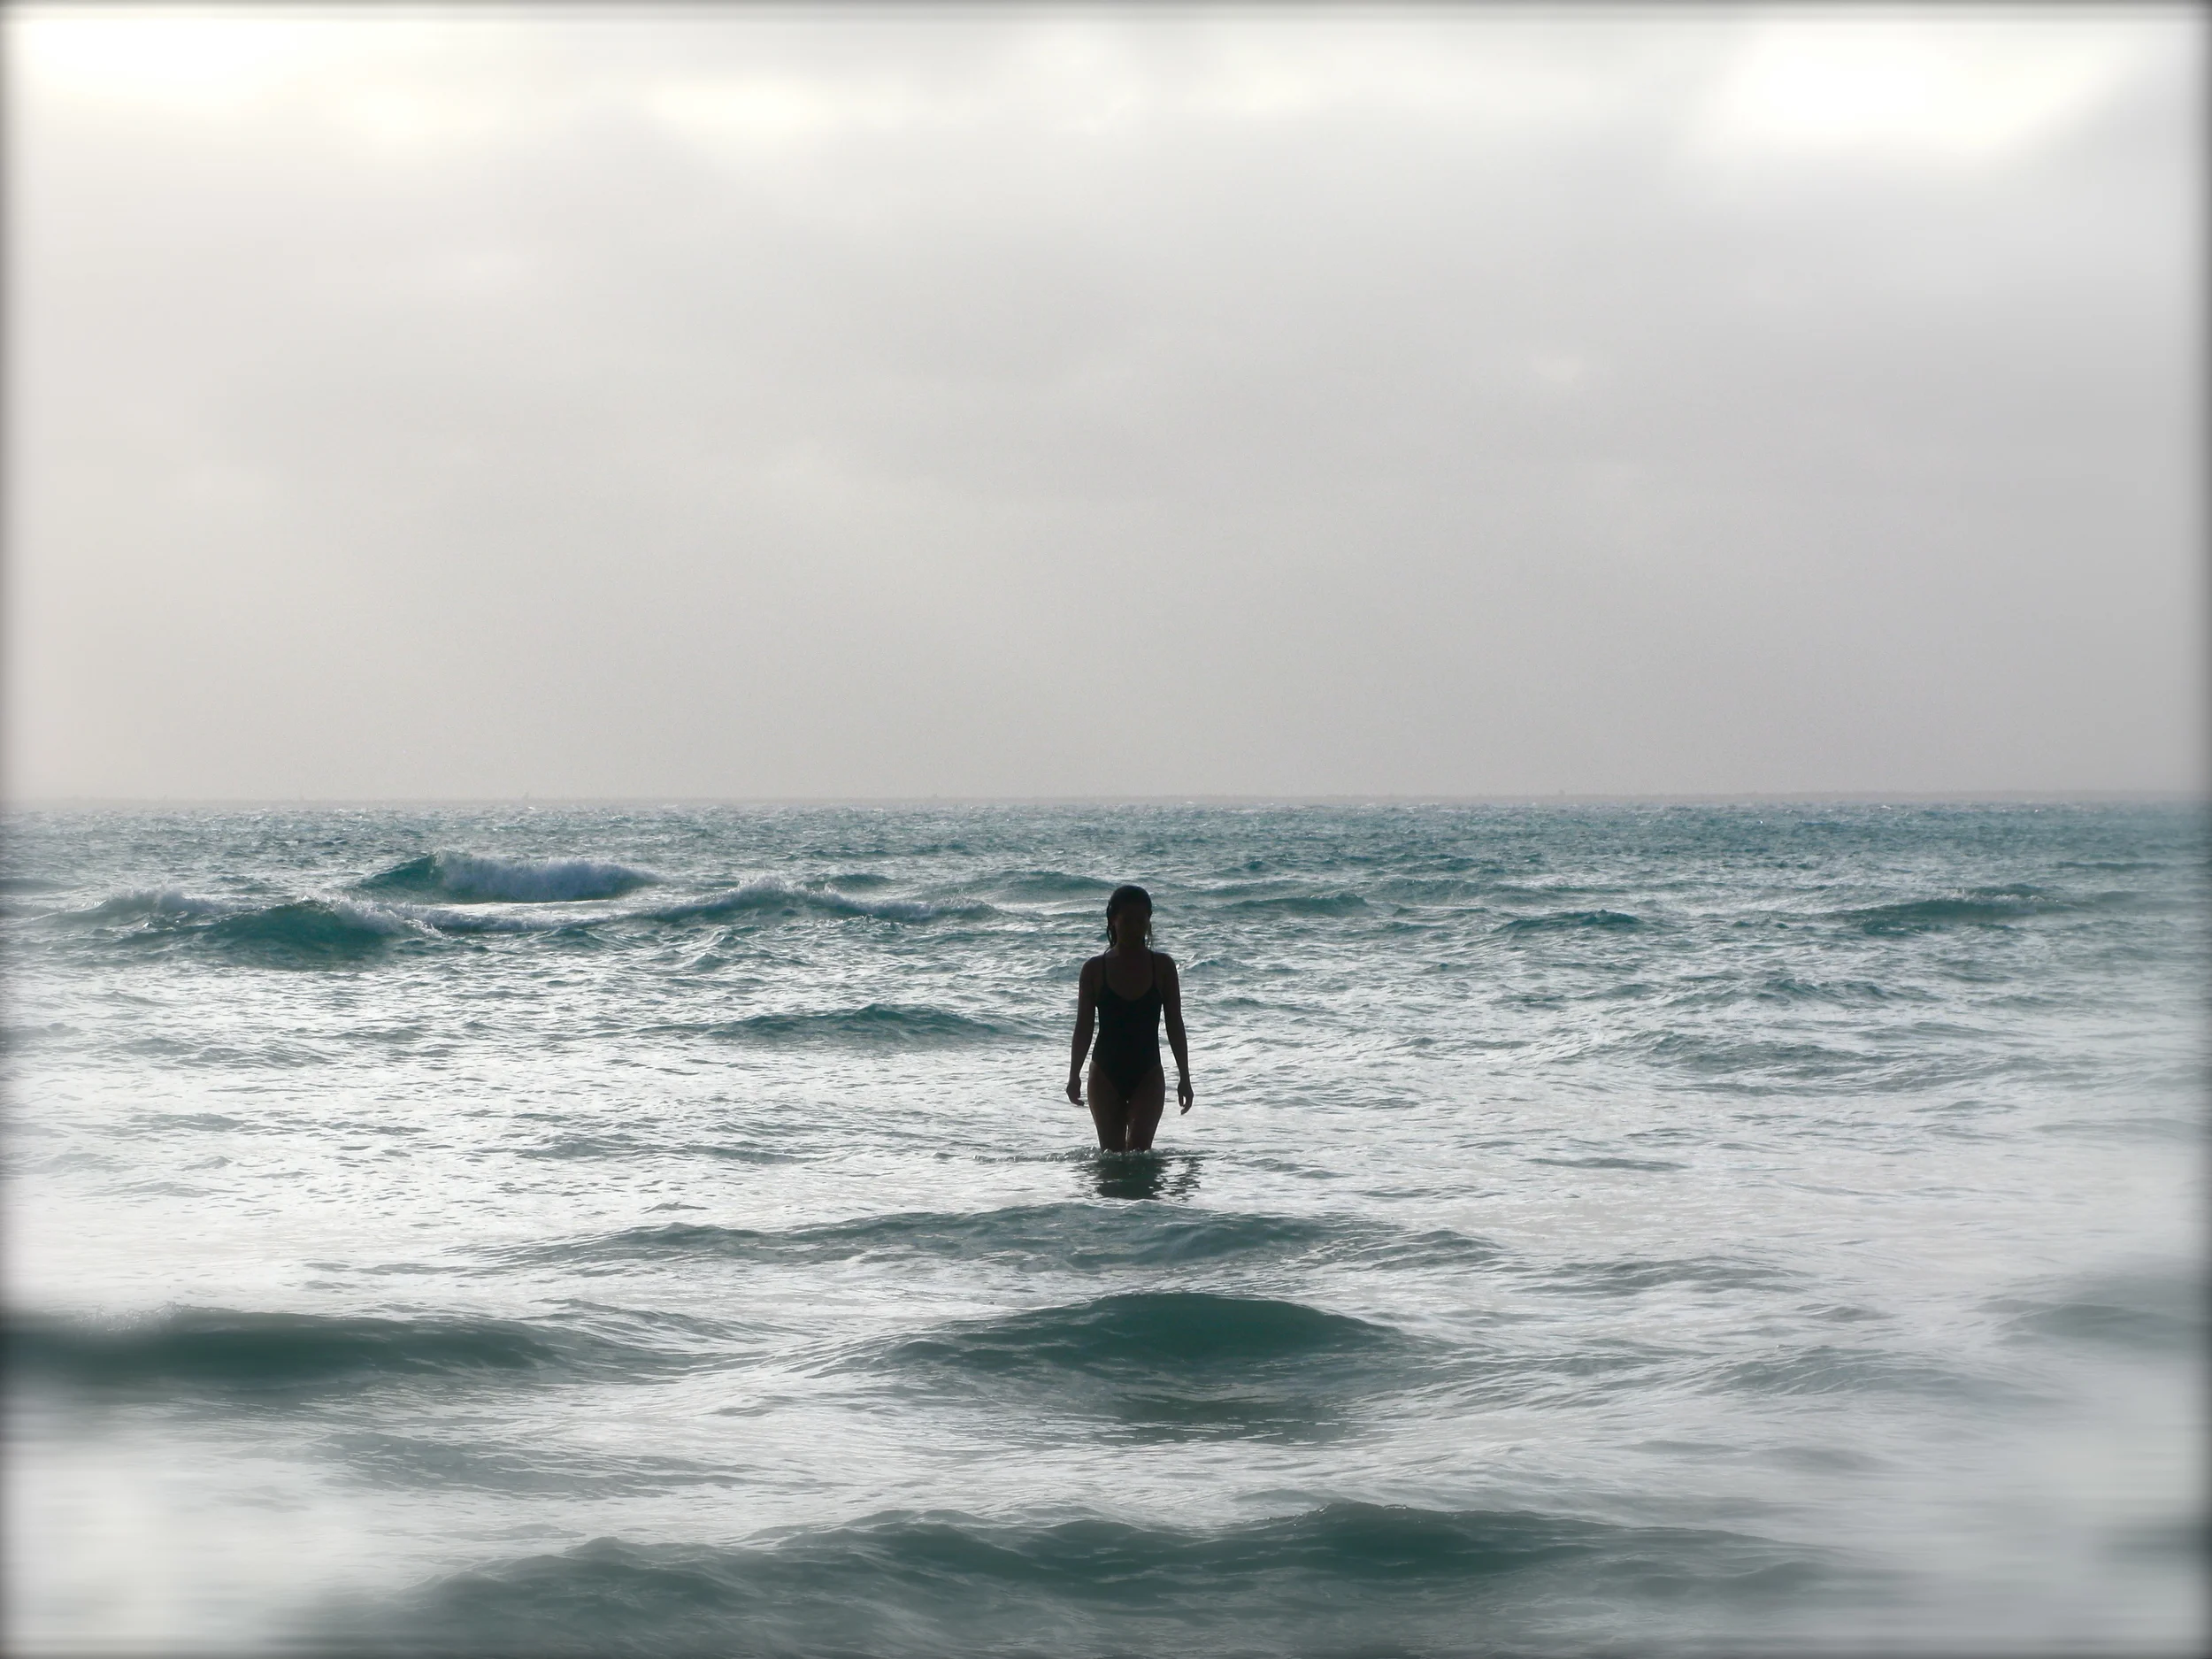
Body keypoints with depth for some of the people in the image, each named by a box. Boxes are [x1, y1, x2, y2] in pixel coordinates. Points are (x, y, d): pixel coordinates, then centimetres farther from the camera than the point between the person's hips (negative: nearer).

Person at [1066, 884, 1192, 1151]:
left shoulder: (1162, 967, 1)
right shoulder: (1095, 969, 0)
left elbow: (1175, 1026, 4)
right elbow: (1084, 1028, 3)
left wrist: (1184, 1077, 2)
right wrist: (1074, 1076, -4)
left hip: (1147, 1076, 0)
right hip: (1106, 1075, 1)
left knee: (1139, 1149, -15)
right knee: (1112, 1153, 2)